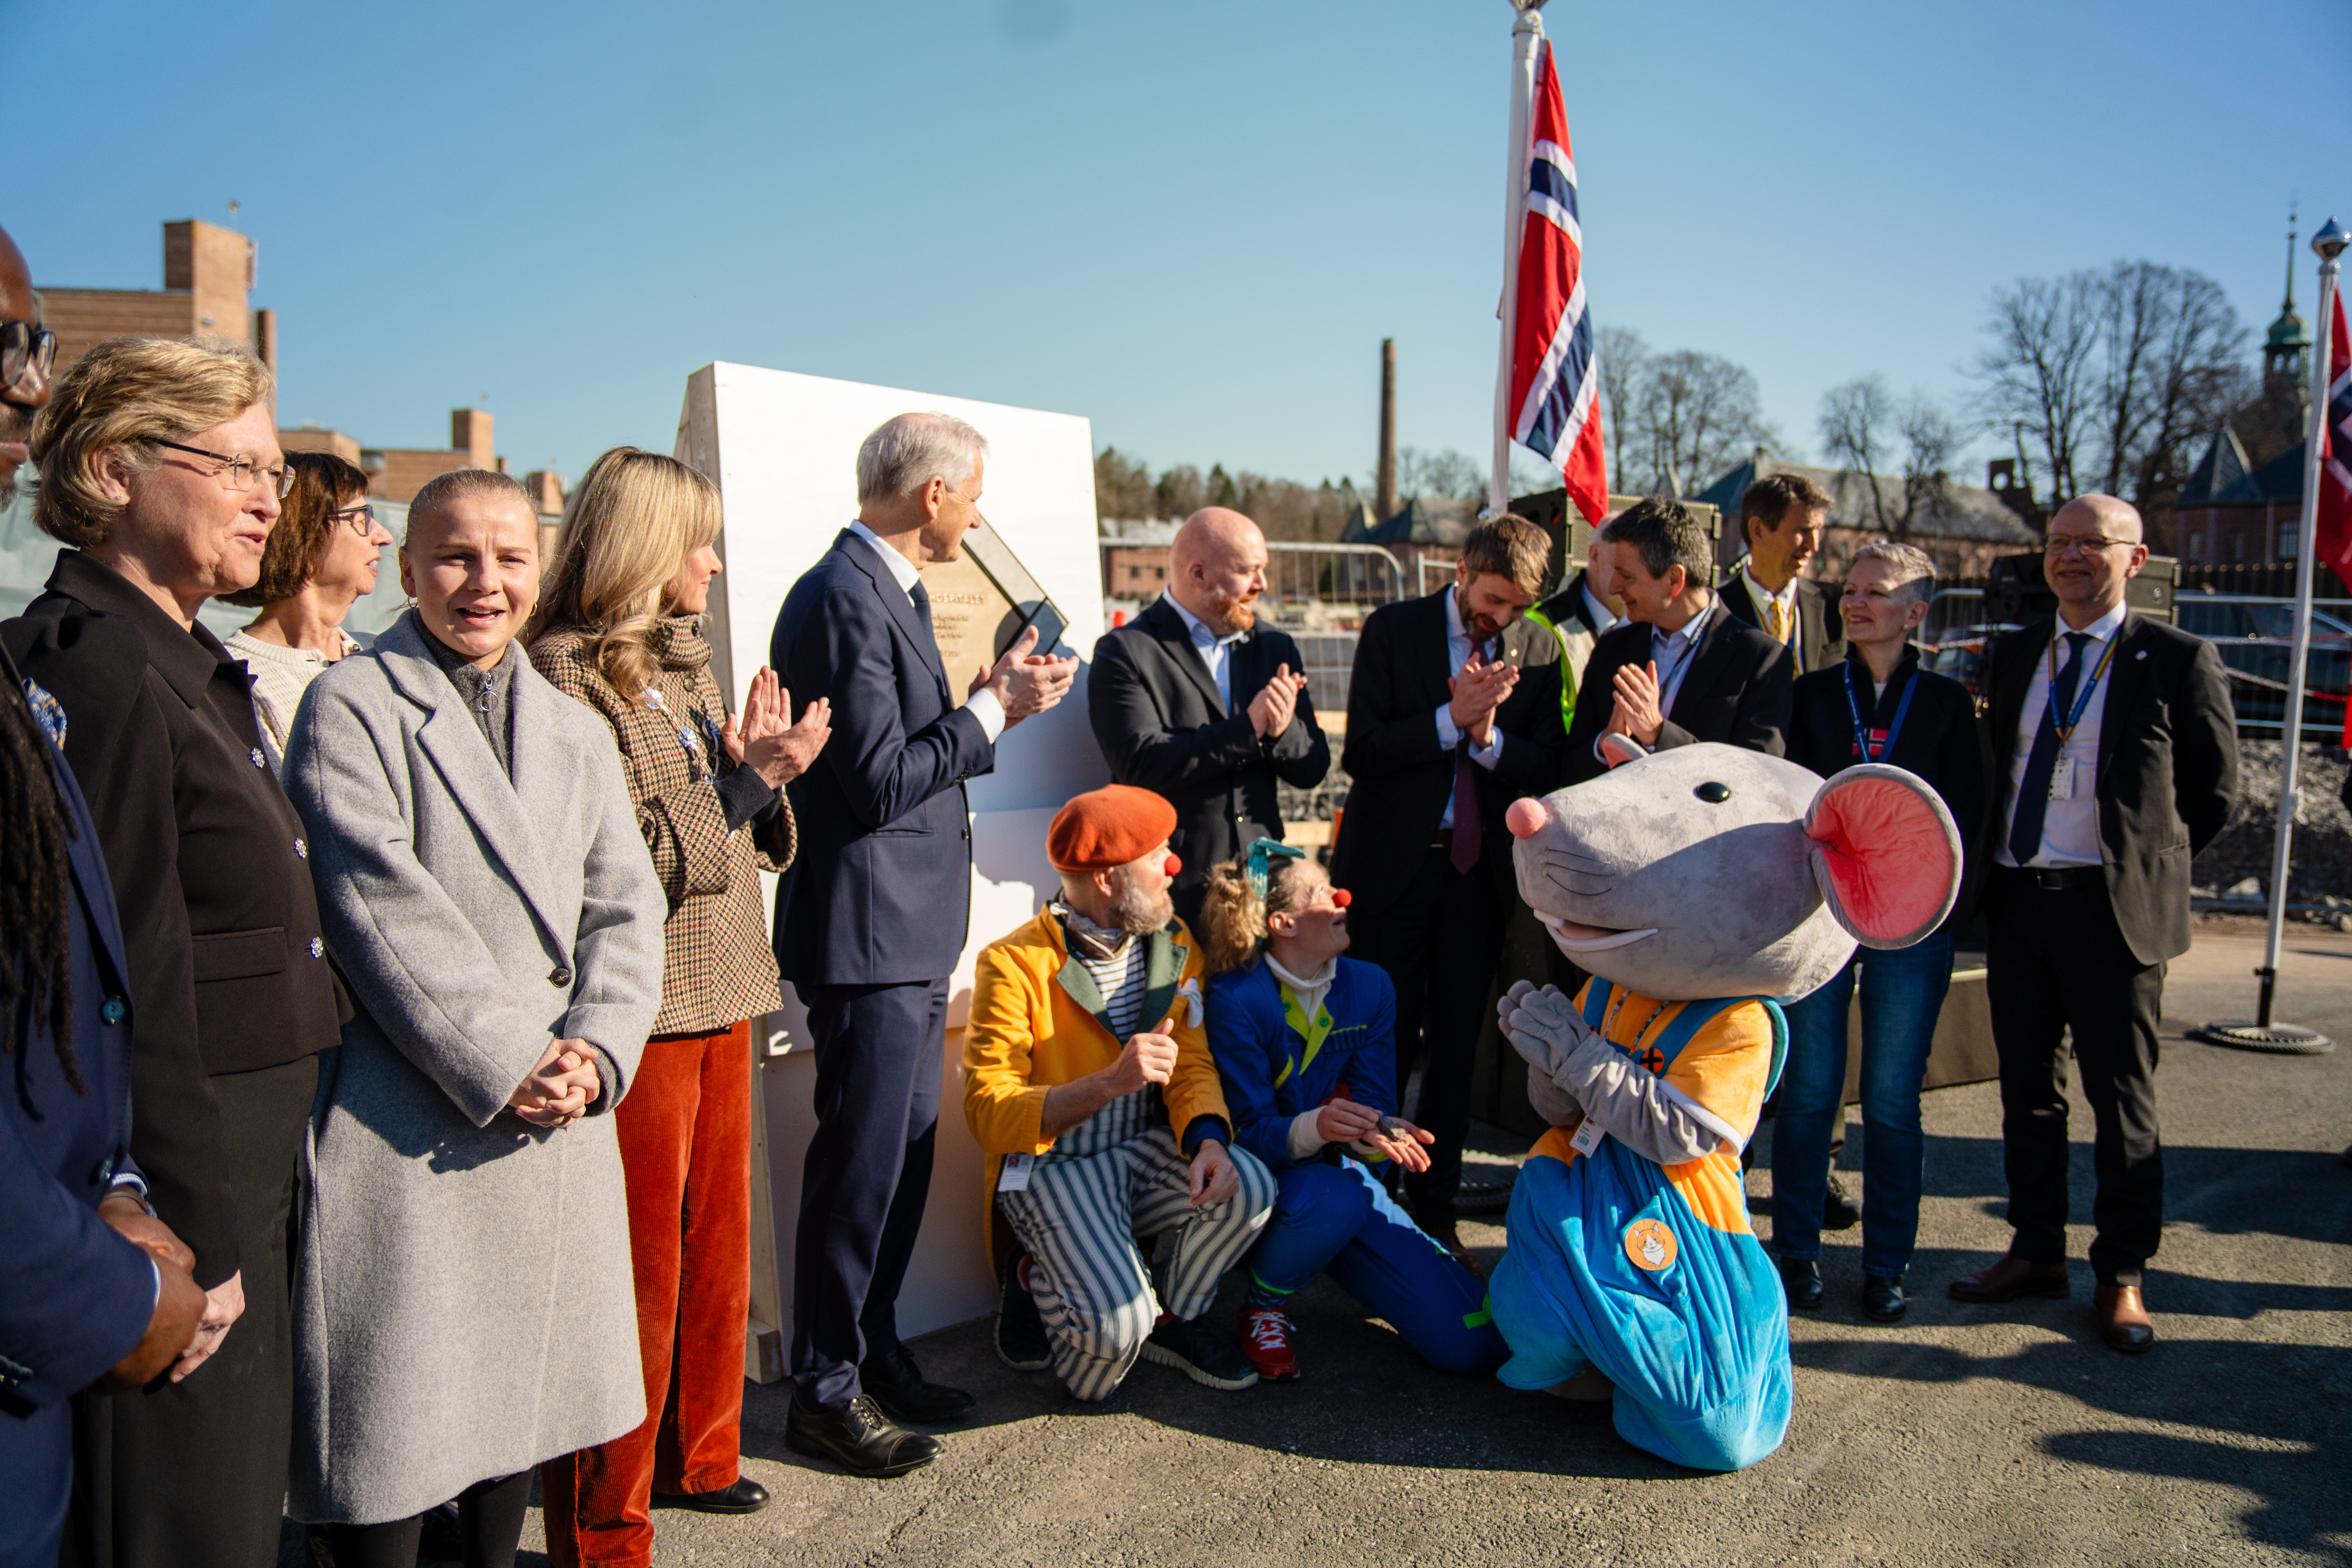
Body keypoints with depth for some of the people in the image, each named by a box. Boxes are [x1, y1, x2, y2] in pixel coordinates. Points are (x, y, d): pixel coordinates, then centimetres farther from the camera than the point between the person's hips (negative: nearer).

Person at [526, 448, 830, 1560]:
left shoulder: (683, 665, 16)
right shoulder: (567, 671, -11)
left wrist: (760, 768, 0)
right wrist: (747, 777, -16)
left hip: (720, 999, 8)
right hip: (639, 1014, -8)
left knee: (716, 1245, 17)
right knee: (636, 1271, 1)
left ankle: (695, 1455, 35)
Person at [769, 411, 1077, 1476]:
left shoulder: (892, 589, 15)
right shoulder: (845, 598, -18)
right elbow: (881, 781, -22)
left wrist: (992, 702, 7)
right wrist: (991, 710, -14)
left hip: (911, 931, 10)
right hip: (868, 933, -10)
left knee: (904, 1158, 18)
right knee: (862, 1166, 0)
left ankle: (875, 1357, 32)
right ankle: (826, 1393, 15)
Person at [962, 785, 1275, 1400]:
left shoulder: (1174, 944, 2)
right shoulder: (1014, 965, -18)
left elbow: (1192, 1065, 2)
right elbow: (989, 1116, -21)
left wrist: (1208, 1138, -22)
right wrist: (1110, 1083, -35)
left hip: (1144, 1152, 6)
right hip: (1051, 1165, -5)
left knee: (1247, 1188, -23)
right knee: (1117, 1328, -26)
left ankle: (1173, 1319, 5)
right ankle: (1039, 1282, 10)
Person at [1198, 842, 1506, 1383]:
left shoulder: (1370, 987, 0)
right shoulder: (1235, 999, -15)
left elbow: (1375, 1102, -4)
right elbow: (1248, 1132, -18)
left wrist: (1373, 1133, -30)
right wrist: (1314, 1129, -40)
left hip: (1342, 1179, 5)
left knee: (1474, 1344, -10)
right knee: (1333, 1198, -42)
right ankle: (1263, 1305, -8)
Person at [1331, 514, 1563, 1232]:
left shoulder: (1538, 648, 4)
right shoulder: (1394, 629, -4)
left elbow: (1545, 769, 1)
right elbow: (1362, 754, -10)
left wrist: (1488, 735, -17)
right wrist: (1451, 718, -20)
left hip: (1478, 869, 3)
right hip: (1393, 865, -3)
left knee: (1456, 1044, 9)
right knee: (1385, 1039, 3)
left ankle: (1434, 1209, 22)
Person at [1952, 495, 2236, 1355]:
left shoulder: (2178, 660, -3)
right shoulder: (2014, 654, 11)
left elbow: (2214, 791, 3)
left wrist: (2144, 866, 3)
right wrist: (1994, 875, 11)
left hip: (2113, 907, -5)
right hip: (2016, 899, 5)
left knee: (2122, 1100, 3)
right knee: (2027, 1090, 12)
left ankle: (2122, 1276, 15)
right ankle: (2037, 1253, 24)